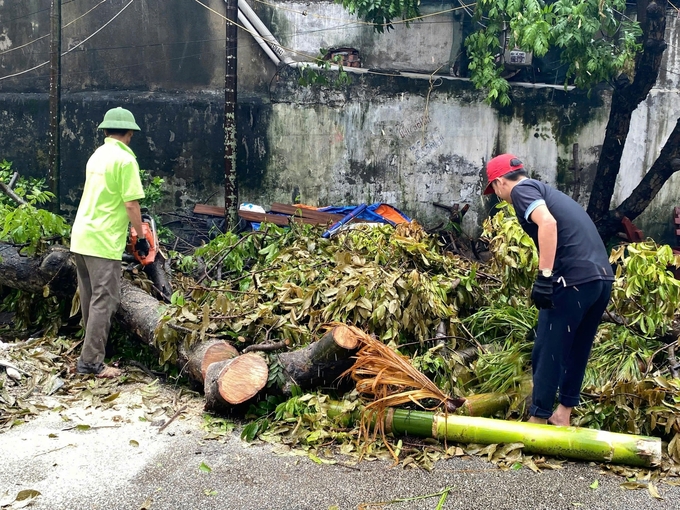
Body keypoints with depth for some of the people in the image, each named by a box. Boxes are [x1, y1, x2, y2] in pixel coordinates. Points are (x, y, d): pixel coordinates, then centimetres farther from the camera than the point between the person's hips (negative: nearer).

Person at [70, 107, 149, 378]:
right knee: (104, 301, -5)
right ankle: (91, 362, -4)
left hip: (81, 236, 9)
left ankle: (91, 352, 26)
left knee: (90, 299, 16)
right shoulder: (125, 160, -12)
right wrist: (141, 237, -4)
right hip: (103, 242, -9)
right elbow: (131, 204, -15)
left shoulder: (97, 156, 13)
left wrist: (125, 226, 25)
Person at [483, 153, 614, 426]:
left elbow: (548, 223, -19)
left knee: (547, 352, 2)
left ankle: (538, 420, 9)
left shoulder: (522, 189, 1)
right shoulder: (547, 191, 27)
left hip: (574, 279, -9)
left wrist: (545, 276, -21)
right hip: (602, 277, 9)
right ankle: (563, 414, 29)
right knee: (577, 350, 19)